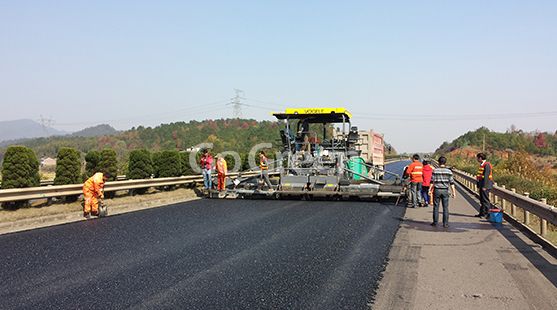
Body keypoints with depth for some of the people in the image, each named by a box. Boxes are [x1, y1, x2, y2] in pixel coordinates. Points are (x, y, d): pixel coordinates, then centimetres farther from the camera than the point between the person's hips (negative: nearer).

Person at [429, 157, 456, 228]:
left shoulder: (435, 171, -3)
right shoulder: (449, 171, 0)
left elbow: (432, 182, -3)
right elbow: (451, 183, 0)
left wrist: (430, 190, 4)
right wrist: (453, 192, 4)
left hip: (437, 190, -1)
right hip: (445, 191, 1)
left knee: (436, 207, 7)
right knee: (445, 207, 5)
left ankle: (435, 222, 9)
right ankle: (445, 223, 5)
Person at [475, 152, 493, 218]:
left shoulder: (487, 165, -15)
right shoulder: (482, 165, 16)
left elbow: (486, 176, -20)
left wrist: (484, 186, -22)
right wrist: (479, 186, 19)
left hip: (485, 185, -10)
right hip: (482, 185, 10)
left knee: (485, 200, -5)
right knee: (482, 200, 13)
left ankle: (487, 213, 0)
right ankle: (482, 213, 19)